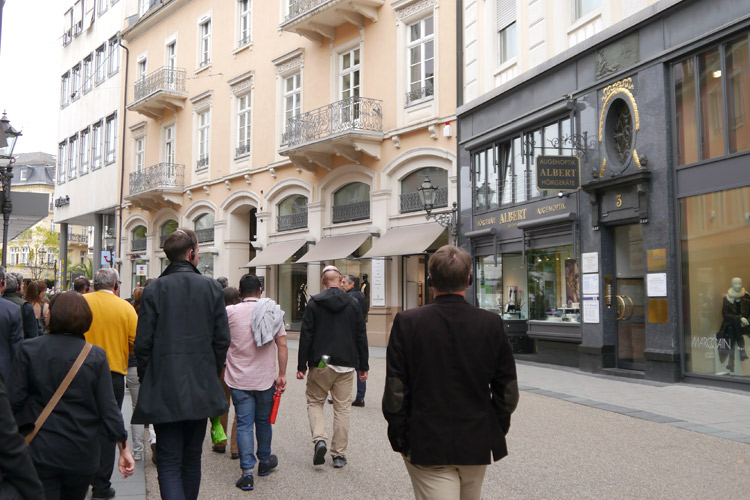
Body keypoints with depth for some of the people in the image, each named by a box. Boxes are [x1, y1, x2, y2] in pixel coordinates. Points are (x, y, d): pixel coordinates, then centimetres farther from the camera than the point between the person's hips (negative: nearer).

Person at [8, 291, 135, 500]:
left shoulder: (29, 349, -6)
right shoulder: (96, 356, -6)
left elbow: (14, 400, -7)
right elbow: (108, 407, -7)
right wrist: (124, 447, 0)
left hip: (40, 451, -1)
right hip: (82, 454, 1)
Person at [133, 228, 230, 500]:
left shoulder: (154, 290, -6)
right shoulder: (212, 287, -1)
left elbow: (142, 343, -5)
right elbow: (222, 339, -1)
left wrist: (147, 380, 8)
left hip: (164, 390, -2)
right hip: (201, 388, 3)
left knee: (169, 462, 0)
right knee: (192, 459, 18)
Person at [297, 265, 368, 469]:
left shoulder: (314, 303, -4)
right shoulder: (352, 303, 2)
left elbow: (306, 336, -5)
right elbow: (361, 336, 5)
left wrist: (301, 365, 0)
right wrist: (363, 366, 11)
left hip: (320, 364, -1)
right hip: (346, 364, 2)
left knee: (314, 402, 14)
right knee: (342, 408, 8)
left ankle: (319, 439, -8)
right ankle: (339, 454, 11)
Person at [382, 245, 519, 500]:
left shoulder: (407, 322, -12)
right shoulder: (492, 324, -7)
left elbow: (394, 391, -11)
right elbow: (507, 392, -1)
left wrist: (399, 437, 2)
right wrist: (497, 431, 13)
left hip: (426, 447, -3)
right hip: (477, 445, 3)